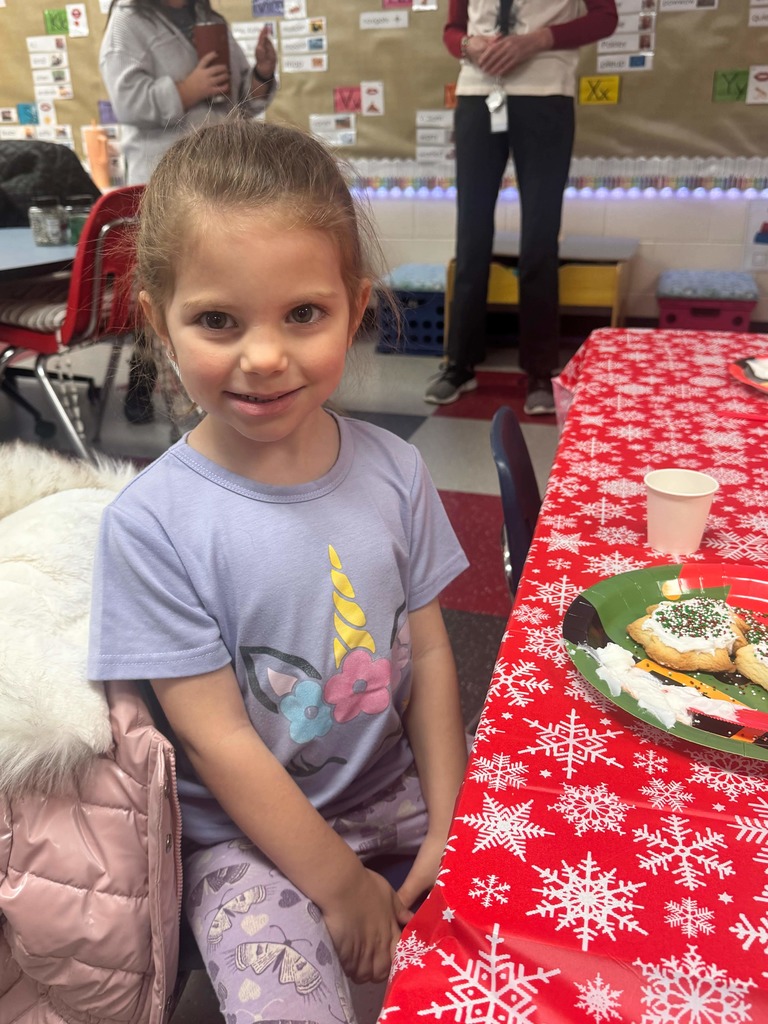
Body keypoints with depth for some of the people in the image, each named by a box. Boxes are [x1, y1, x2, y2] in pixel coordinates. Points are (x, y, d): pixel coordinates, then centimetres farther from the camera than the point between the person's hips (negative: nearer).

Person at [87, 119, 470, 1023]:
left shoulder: (393, 471, -9)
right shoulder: (152, 525, -21)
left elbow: (427, 651, -2)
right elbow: (215, 739, -16)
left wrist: (451, 828, -4)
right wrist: (341, 884, -10)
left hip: (397, 781, 4)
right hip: (249, 831, -3)